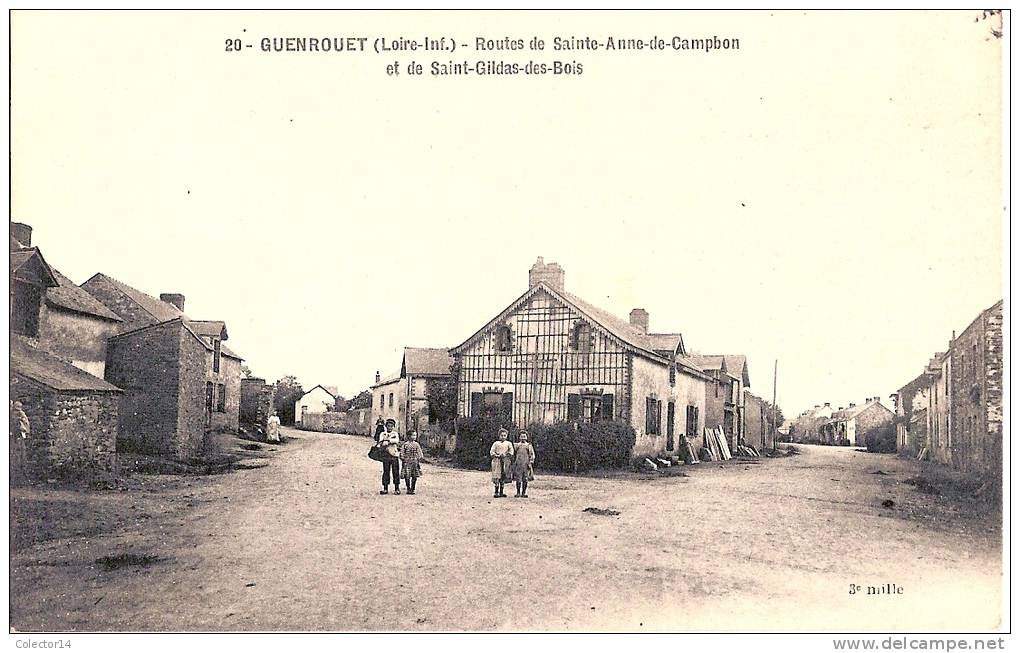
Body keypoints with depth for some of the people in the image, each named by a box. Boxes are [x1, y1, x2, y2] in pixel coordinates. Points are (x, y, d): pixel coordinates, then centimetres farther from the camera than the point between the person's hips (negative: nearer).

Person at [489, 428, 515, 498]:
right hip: (497, 461, -2)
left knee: (503, 478, 3)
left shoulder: (509, 443, 12)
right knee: (496, 477, -8)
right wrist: (497, 455, -13)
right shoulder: (496, 443, 9)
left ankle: (501, 493, 9)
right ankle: (495, 492, -7)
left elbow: (511, 452, 1)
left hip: (505, 461, 2)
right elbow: (491, 452, 2)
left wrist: (505, 455, -14)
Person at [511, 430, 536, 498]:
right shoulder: (516, 445, 11)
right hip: (518, 464, 0)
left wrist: (530, 463, -6)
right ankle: (518, 492, 4)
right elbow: (513, 455, 16)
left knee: (525, 479, 1)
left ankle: (524, 493, 7)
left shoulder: (529, 446, 7)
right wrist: (513, 463, 11)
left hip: (526, 465, 0)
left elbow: (532, 455, 5)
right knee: (518, 479, -3)